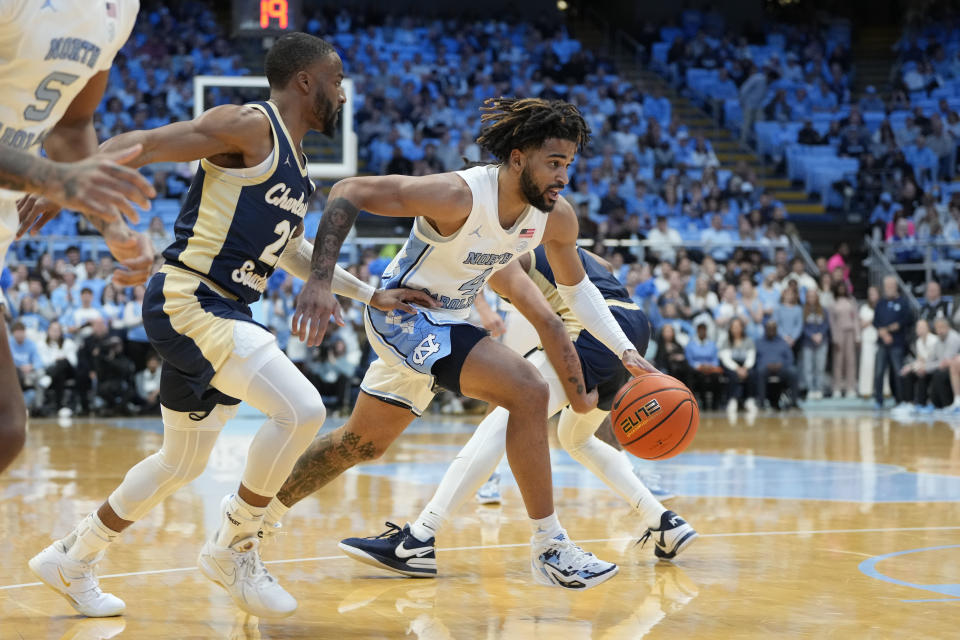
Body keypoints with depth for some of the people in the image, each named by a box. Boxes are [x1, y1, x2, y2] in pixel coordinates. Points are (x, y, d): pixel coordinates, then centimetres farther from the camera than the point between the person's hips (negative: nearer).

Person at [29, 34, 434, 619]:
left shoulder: (298, 166, 17)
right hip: (187, 301, -10)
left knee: (184, 462, 18)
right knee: (302, 409, -21)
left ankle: (72, 560, 32)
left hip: (224, 312, 10)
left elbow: (289, 250, 31)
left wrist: (371, 295, 33)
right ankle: (234, 547, -5)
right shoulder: (249, 126, -11)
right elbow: (143, 145, -16)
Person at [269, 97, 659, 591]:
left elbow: (575, 286, 8)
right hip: (401, 312, -8)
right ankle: (549, 548, -16)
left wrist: (624, 351, -2)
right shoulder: (457, 196, -31)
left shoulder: (557, 217, -10)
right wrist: (320, 281, -35)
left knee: (362, 443, 22)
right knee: (528, 389, -23)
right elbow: (347, 193, -27)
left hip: (445, 322, 8)